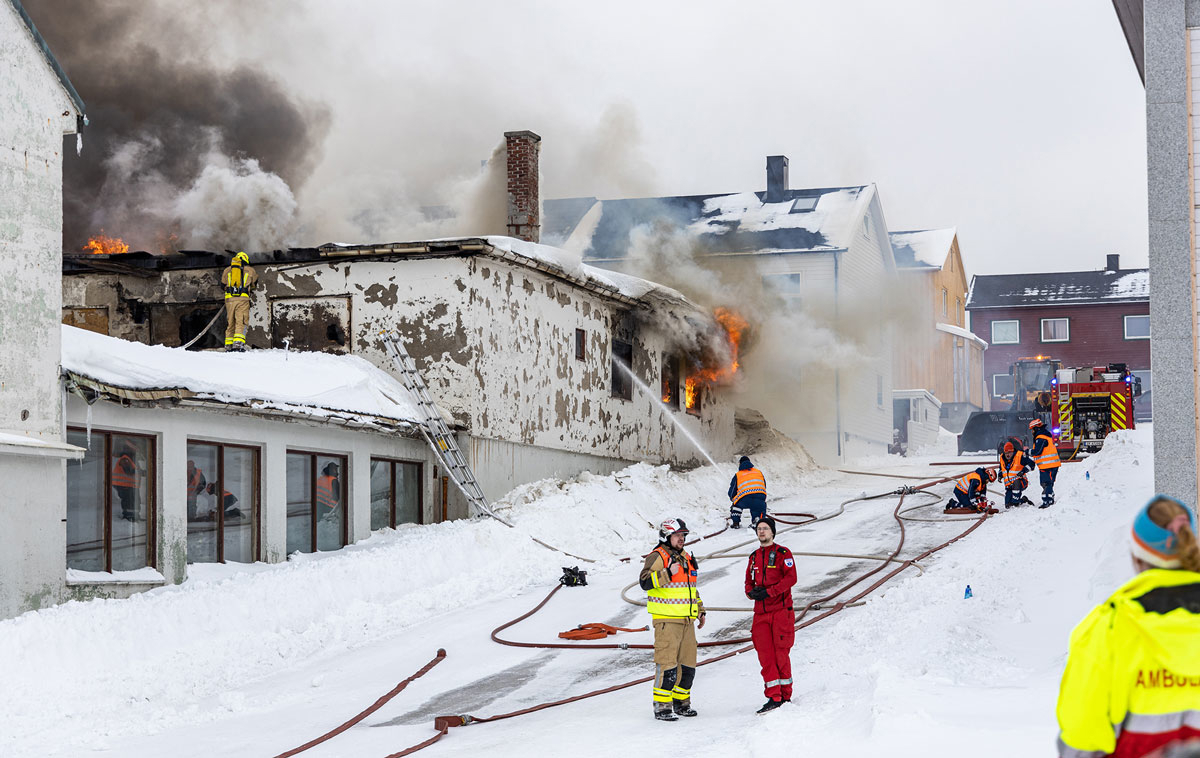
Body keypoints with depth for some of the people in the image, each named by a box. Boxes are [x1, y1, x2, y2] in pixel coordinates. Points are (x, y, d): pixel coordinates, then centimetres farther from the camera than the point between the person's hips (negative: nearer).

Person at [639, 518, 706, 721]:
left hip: (687, 620, 8)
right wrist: (667, 574, -29)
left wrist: (700, 611, 27)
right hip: (666, 620, -8)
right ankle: (662, 706, -6)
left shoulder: (685, 558, 19)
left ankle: (681, 702, 22)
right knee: (667, 663, -11)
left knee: (687, 663, 10)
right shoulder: (657, 557, -6)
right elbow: (645, 581, -20)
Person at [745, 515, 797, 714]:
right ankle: (773, 698, 0)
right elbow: (749, 581, 20)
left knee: (781, 654, -2)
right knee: (765, 656, -2)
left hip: (781, 610, -5)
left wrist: (768, 592, -19)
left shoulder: (783, 553, -2)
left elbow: (791, 578, -12)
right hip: (761, 612, 5)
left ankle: (786, 696, 9)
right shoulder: (754, 557, 16)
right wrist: (751, 592, -4)